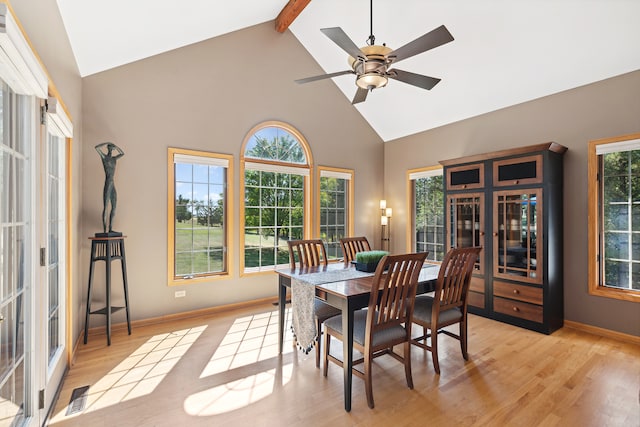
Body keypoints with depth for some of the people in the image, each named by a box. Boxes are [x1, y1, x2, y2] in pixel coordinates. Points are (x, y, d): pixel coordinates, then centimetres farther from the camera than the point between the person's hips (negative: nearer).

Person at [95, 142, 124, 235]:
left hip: (113, 185, 7)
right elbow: (96, 147, -14)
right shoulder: (104, 157, 1)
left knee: (114, 207, 6)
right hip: (107, 185, -7)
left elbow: (122, 153, 33)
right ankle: (105, 230, -7)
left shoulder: (114, 158, 18)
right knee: (106, 207, -8)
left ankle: (110, 229, 10)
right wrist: (107, 143, -2)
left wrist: (116, 146, 20)